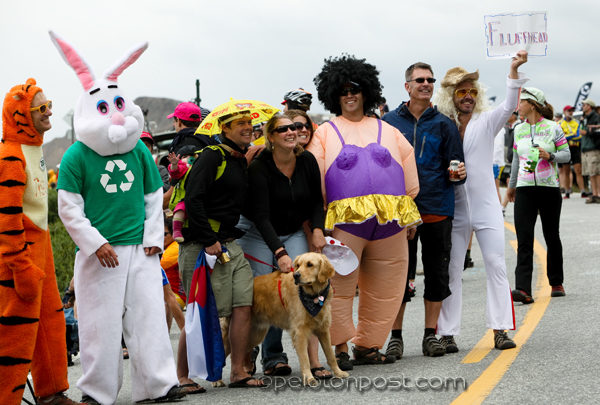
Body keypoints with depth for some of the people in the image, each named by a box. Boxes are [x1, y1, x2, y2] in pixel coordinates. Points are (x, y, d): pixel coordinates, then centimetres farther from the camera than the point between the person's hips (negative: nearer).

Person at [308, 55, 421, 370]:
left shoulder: (387, 131, 19)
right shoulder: (325, 133, 10)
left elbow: (409, 168, 20)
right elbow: (314, 180, 5)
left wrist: (409, 215, 16)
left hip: (390, 221, 3)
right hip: (345, 220, -3)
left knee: (384, 288, 5)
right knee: (340, 284, -7)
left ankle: (366, 345, 17)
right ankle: (340, 347, 4)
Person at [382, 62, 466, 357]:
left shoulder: (444, 125, 7)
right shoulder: (389, 122, 6)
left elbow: (454, 168, 7)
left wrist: (459, 174, -15)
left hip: (437, 210, 1)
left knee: (437, 273, 5)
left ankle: (431, 335, 15)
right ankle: (396, 336, 11)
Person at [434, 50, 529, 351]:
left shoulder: (486, 122, 4)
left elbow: (509, 106, -13)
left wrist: (514, 71, -26)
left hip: (485, 204, 0)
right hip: (454, 207, 1)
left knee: (496, 264, -5)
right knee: (451, 270, 3)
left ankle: (500, 330, -4)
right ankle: (447, 333, 7)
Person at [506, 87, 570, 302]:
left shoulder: (553, 128, -3)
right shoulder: (519, 130, 10)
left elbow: (567, 154, -1)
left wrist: (550, 156, -20)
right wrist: (511, 185, 28)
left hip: (549, 188, -3)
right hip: (525, 189, 3)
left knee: (552, 237, 8)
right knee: (524, 240, -9)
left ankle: (556, 283, 25)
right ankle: (523, 290, -16)